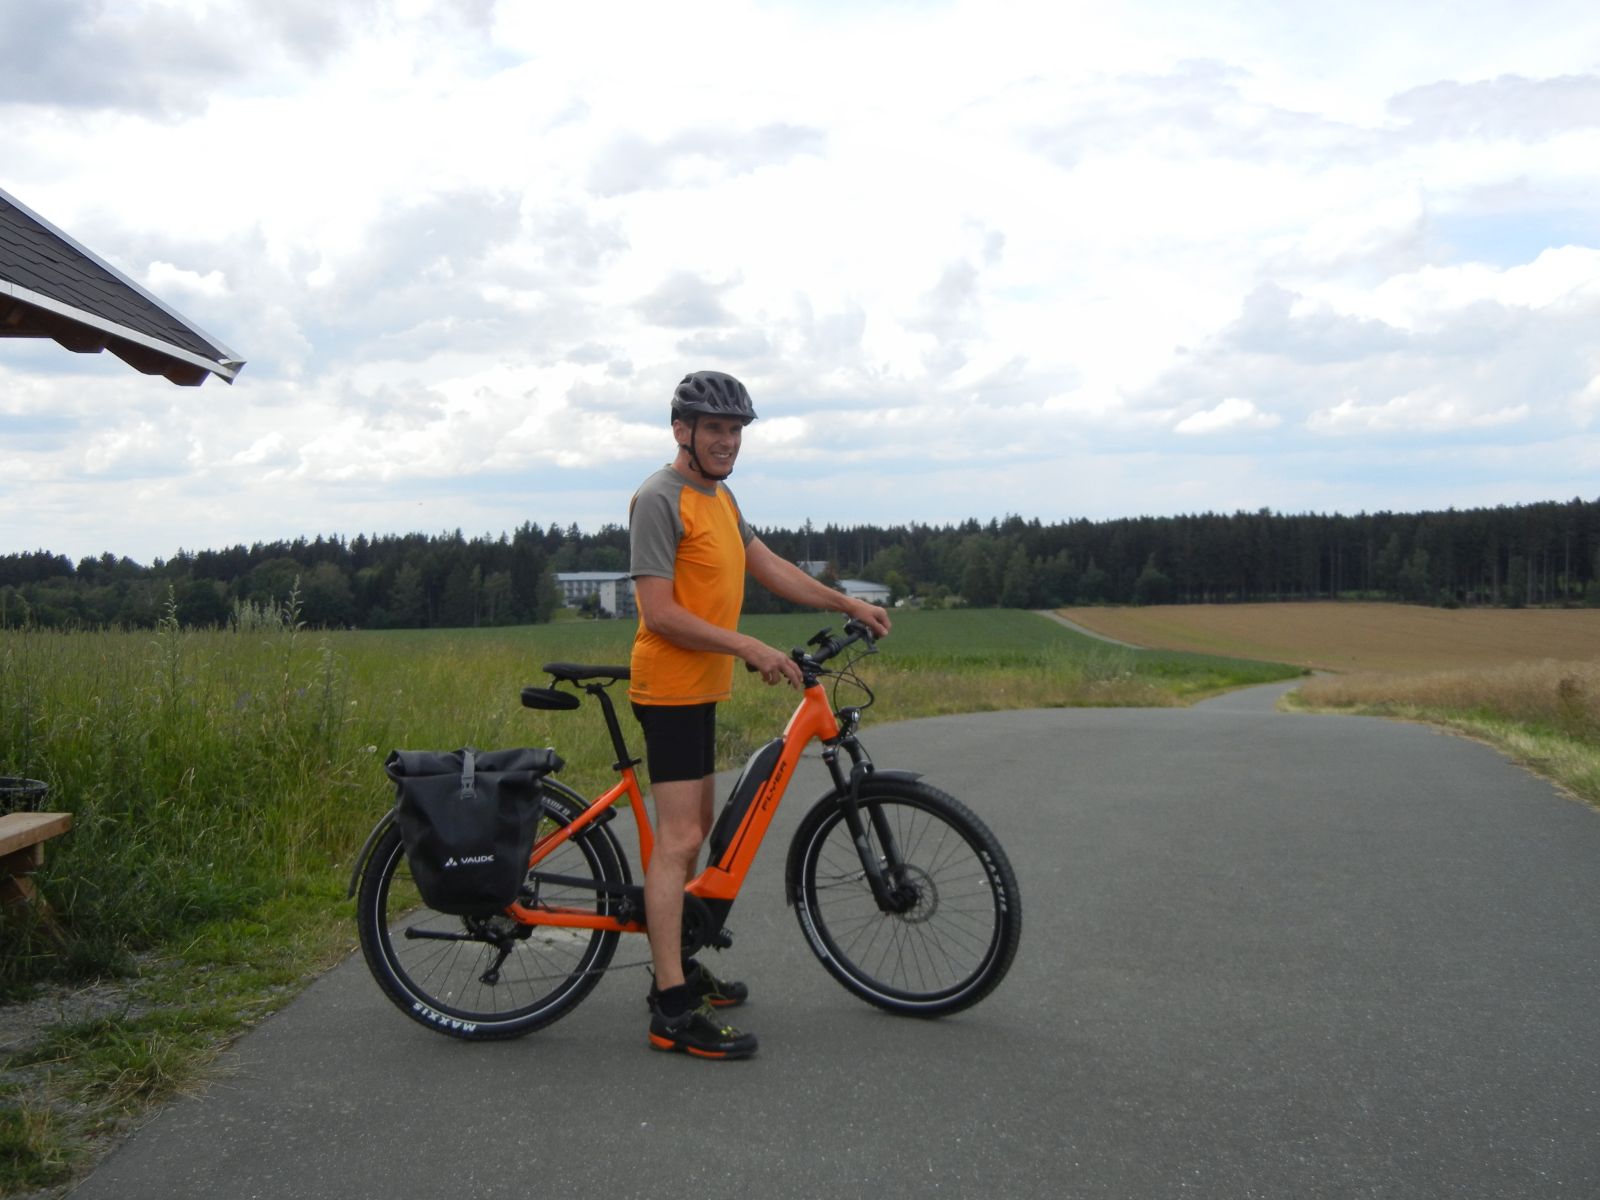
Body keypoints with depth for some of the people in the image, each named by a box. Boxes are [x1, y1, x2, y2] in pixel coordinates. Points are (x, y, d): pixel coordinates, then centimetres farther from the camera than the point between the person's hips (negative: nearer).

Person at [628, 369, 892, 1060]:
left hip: (700, 688, 10)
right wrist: (749, 648, -24)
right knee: (678, 838, -12)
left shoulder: (720, 498, 14)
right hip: (671, 687, -10)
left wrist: (848, 605, 10)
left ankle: (678, 967, 29)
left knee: (697, 827, 17)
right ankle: (673, 1012, -11)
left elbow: (770, 568, 16)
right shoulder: (660, 499, -16)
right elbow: (660, 614, -22)